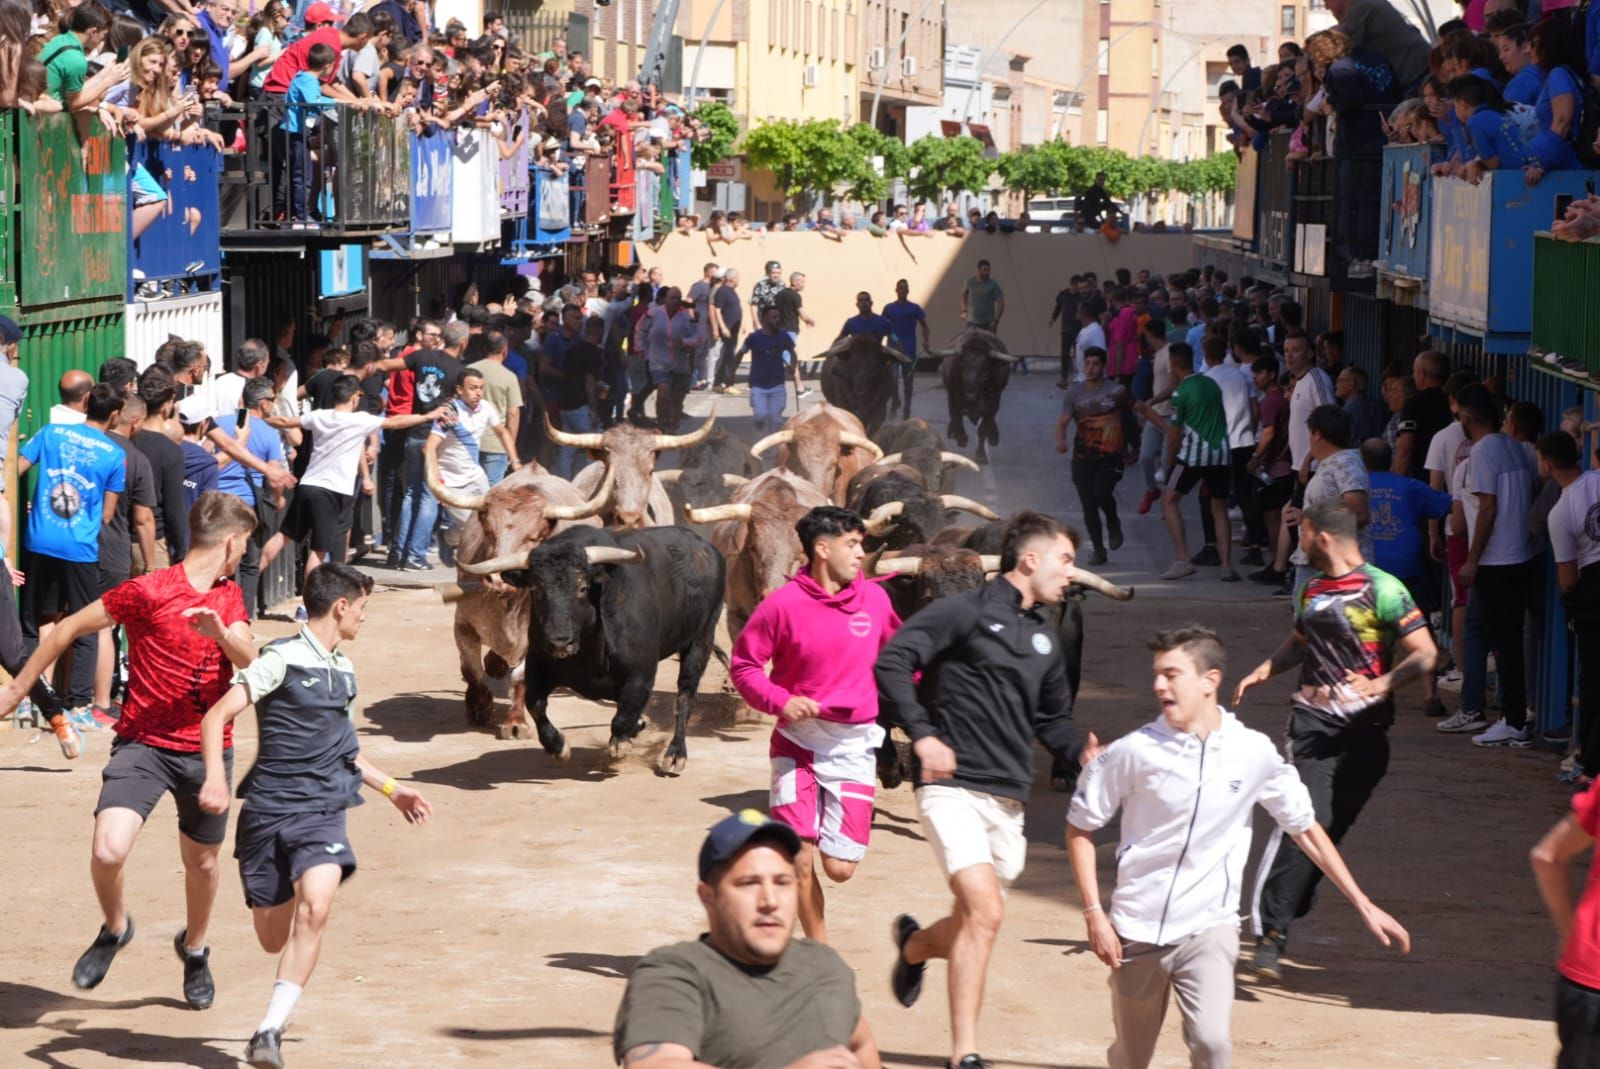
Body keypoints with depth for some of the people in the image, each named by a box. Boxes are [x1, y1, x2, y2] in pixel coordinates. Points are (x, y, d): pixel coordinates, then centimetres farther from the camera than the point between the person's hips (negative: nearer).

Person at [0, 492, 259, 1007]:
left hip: (206, 750, 5)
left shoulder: (229, 596, 6)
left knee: (202, 862, 16)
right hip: (144, 743, -5)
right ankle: (115, 929, 9)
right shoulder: (149, 591, -13)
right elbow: (70, 628, -6)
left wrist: (219, 631, -30)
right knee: (108, 851, -22)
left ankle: (194, 949, 45)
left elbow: (249, 659, -8)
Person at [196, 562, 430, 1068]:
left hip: (323, 811, 4)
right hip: (269, 810, -4)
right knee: (273, 939, 4)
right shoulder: (282, 659, -6)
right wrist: (215, 776, -30)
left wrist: (392, 789, 34)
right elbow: (217, 715, -14)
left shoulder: (344, 671, 15)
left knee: (314, 910, -24)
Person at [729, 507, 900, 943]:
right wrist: (781, 701, -16)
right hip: (799, 742, -2)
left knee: (840, 868, -5)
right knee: (799, 862, -5)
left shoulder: (874, 599, 3)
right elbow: (743, 664, -1)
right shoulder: (784, 604, -8)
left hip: (853, 747, 2)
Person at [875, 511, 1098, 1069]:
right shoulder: (965, 611, -5)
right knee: (985, 912, -20)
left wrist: (1081, 752, 6)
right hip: (953, 787, -7)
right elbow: (891, 662, -12)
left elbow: (1052, 719, 27)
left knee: (975, 922, 10)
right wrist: (922, 734, -20)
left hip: (1008, 800, 8)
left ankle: (914, 946, 45)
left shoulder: (1045, 639, 18)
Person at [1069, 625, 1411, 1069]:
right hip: (1137, 929, 0)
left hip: (1208, 928, 0)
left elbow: (1305, 829, 7)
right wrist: (1094, 914, -7)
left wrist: (1363, 905, 7)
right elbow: (1079, 827, 1)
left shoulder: (1254, 753, -5)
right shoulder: (1134, 752, -9)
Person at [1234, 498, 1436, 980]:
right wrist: (1261, 672, 14)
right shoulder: (1309, 589, 13)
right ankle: (1271, 931, -18)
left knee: (1332, 826, 6)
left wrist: (1381, 685, -24)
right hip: (1313, 719, 2)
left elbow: (1424, 654, -10)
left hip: (1365, 727, -2)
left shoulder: (1382, 589, -6)